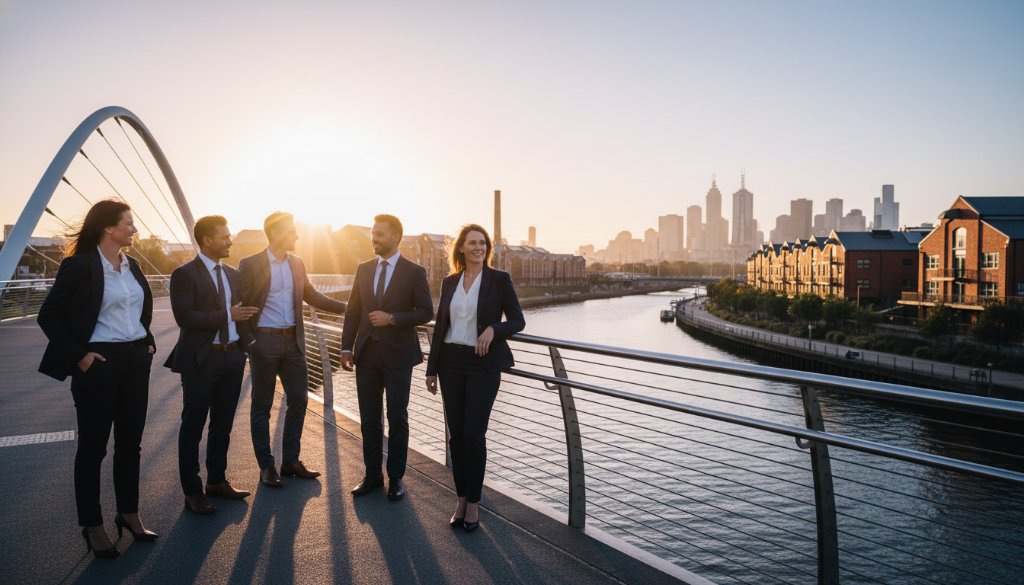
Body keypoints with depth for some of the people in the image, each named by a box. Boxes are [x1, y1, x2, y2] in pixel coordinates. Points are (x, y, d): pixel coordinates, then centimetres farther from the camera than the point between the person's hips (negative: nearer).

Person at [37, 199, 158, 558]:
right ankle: (92, 527, 18)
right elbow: (49, 316, -9)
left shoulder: (132, 266, 10)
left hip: (137, 360, 7)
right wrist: (78, 356, -13)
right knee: (93, 446, 5)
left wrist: (147, 341, 12)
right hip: (99, 363, -6)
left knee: (130, 443, 14)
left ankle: (129, 515, 28)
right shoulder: (79, 266, -10)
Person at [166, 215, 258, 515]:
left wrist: (244, 348, 8)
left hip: (232, 358, 7)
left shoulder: (233, 274, 12)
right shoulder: (185, 274, -9)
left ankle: (217, 481, 30)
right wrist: (227, 315, -21)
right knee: (193, 427, 5)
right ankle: (192, 492, 15)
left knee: (223, 424, 16)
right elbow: (184, 317, -19)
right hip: (201, 360, -7)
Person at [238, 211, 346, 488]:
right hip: (264, 342, -5)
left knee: (298, 401, 9)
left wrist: (345, 307, 12)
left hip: (293, 342, 6)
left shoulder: (297, 263, 10)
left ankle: (291, 461, 22)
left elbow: (311, 295, 19)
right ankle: (266, 466, 17)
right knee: (262, 406, 5)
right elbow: (240, 304, -6)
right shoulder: (250, 264, -7)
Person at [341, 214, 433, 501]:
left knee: (397, 418, 3)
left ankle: (396, 477, 17)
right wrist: (346, 347, 3)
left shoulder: (414, 272, -4)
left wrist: (392, 318, -18)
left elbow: (426, 311, -7)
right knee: (369, 418, 10)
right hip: (367, 353, 4)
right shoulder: (363, 269, 9)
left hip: (398, 355, -4)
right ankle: (372, 474, 23)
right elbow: (353, 311, 10)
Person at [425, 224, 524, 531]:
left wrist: (493, 329, -22)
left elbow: (517, 321, -2)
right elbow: (440, 326, 11)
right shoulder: (449, 282, 8)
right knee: (456, 434, 7)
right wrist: (431, 369, 9)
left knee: (473, 434, -5)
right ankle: (461, 500, 20)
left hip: (484, 365, -4)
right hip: (451, 362, 4)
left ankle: (473, 502, 12)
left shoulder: (499, 279, -3)